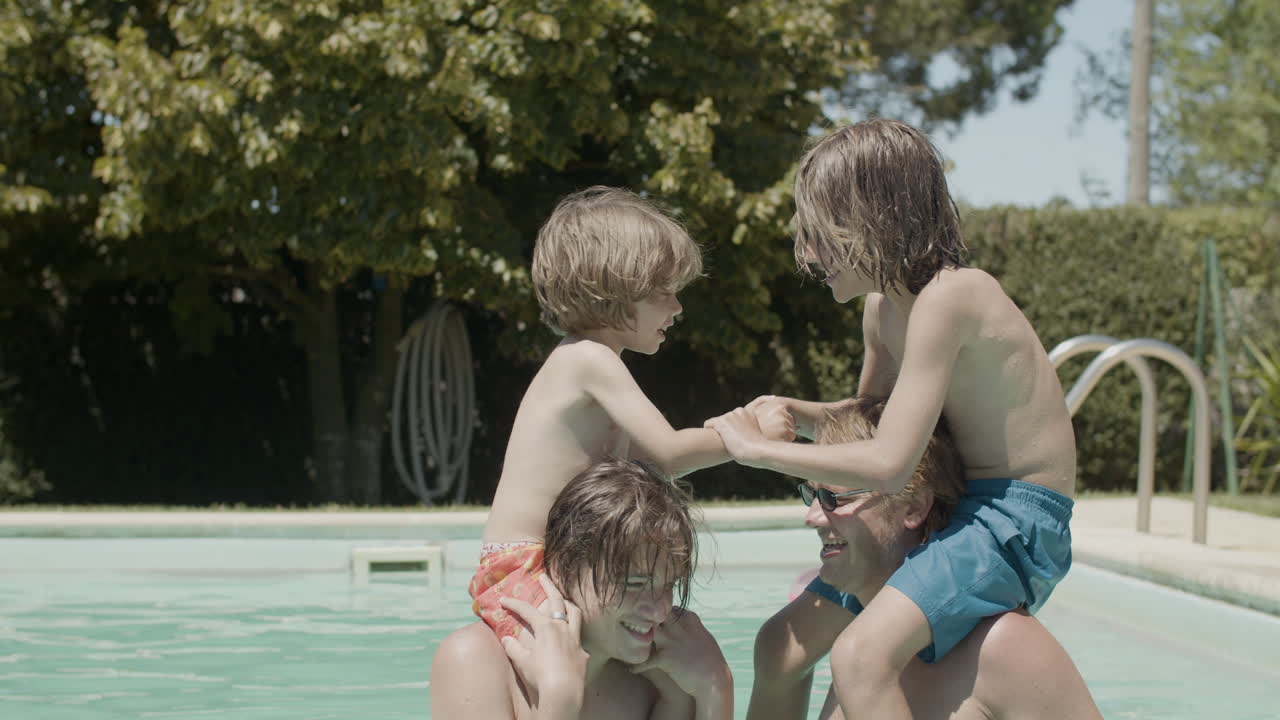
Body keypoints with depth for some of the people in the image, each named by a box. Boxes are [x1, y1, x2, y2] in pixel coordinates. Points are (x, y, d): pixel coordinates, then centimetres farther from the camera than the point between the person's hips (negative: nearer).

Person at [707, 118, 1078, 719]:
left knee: (862, 655, -32)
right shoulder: (883, 308, 6)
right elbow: (872, 416, 25)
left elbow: (887, 465, -28)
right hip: (965, 510, 10)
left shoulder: (946, 297, -23)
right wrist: (792, 413, 5)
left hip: (1018, 525, -10)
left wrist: (758, 450, -17)